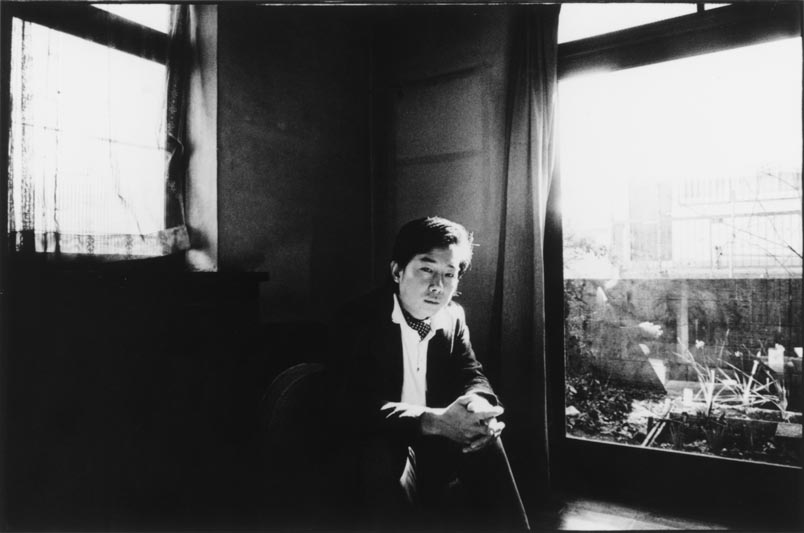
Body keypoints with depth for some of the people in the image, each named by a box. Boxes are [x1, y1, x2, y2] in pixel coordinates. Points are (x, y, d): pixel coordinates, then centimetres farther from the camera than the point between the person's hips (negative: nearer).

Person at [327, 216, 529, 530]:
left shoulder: (453, 316, 1)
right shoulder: (358, 319, -19)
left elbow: (472, 377, 0)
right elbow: (355, 405, -28)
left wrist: (480, 405, -26)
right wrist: (434, 420, -41)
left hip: (432, 443, 6)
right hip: (372, 451, -5)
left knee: (484, 438, -17)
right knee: (385, 457, -35)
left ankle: (510, 526, 1)